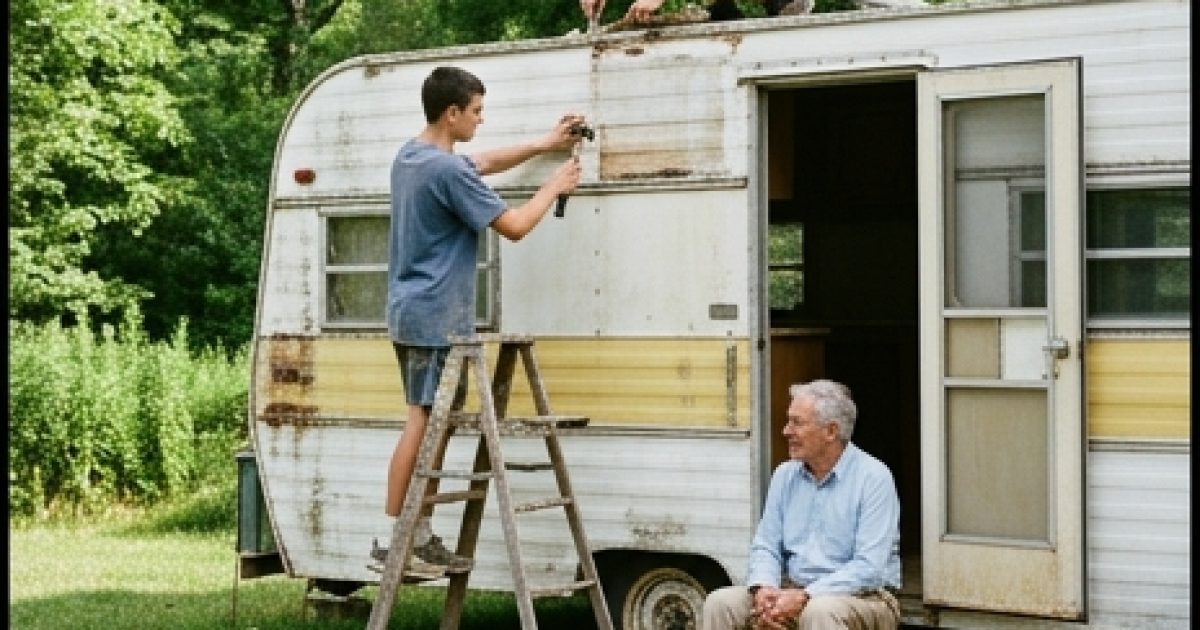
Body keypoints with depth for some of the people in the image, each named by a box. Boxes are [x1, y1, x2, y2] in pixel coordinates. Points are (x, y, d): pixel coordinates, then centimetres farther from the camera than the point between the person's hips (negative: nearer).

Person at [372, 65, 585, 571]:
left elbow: (483, 163, 29)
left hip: (410, 314, 10)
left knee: (430, 424, 12)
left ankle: (420, 536, 13)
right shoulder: (448, 172, -18)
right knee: (422, 424, -8)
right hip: (436, 317, -10)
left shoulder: (409, 157, 13)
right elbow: (514, 226, -13)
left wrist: (543, 145, 27)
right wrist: (554, 186, 2)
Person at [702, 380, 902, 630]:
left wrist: (805, 597, -25)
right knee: (720, 602, -14)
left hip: (864, 597, -6)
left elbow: (869, 568, -18)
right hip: (792, 592, 6)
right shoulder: (785, 475, 11)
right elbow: (765, 546, 10)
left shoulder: (873, 478, -10)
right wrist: (763, 588, -13)